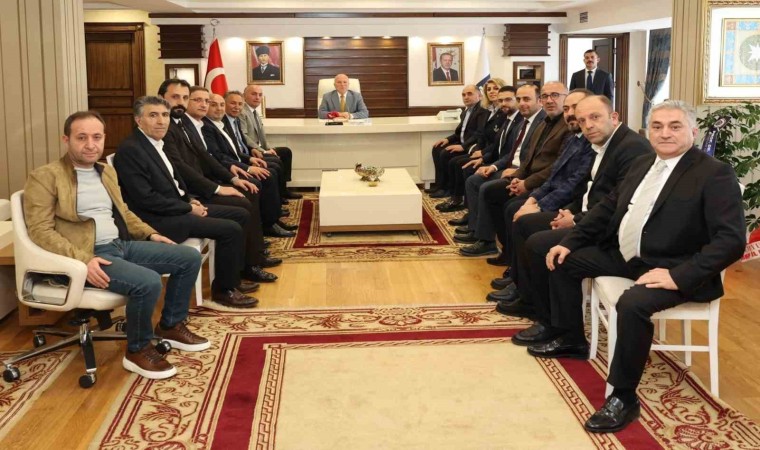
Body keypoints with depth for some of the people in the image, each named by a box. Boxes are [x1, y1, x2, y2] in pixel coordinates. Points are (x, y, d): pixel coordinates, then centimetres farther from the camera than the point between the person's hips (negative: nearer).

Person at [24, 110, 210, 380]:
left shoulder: (107, 171, 17)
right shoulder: (45, 177, -8)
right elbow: (40, 230, -15)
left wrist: (150, 234, 11)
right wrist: (83, 259, -27)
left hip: (123, 245, 8)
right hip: (87, 255, -8)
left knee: (190, 257, 1)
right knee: (148, 282, -31)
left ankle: (171, 326, 17)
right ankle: (138, 350, -7)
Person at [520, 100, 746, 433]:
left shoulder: (715, 174, -13)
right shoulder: (642, 164, 11)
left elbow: (732, 240, -21)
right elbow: (608, 207, 19)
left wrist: (679, 276, -29)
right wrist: (569, 242, 8)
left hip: (671, 268, -9)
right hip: (625, 255, 9)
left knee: (632, 304, -35)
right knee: (565, 259, 9)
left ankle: (623, 397, -19)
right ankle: (570, 338, 26)